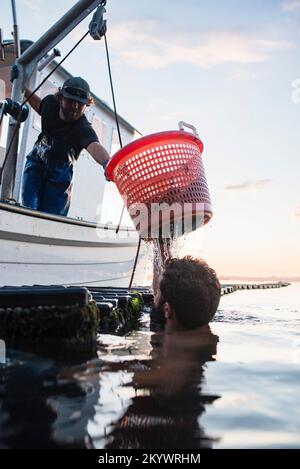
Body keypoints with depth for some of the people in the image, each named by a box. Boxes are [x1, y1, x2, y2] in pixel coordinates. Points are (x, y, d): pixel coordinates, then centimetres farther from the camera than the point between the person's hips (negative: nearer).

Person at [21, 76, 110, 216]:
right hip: (36, 161, 3)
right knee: (30, 208, -6)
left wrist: (107, 163, -75)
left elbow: (94, 145, -55)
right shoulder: (51, 102, -15)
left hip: (60, 172, -3)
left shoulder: (83, 129, -31)